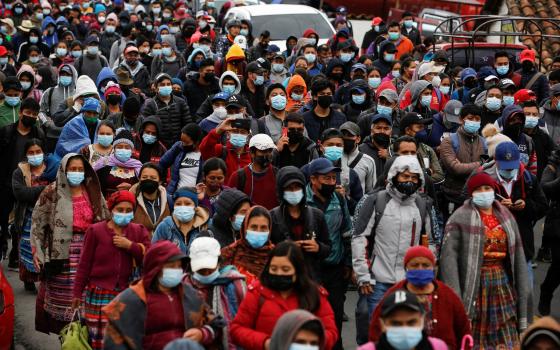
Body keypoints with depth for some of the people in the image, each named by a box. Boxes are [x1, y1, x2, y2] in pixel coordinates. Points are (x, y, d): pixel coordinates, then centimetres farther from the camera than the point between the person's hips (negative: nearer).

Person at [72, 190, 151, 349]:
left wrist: (130, 245, -10)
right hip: (99, 294, -2)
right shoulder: (95, 231, 0)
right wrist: (77, 293, 2)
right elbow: (84, 265, 2)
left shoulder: (139, 231, 9)